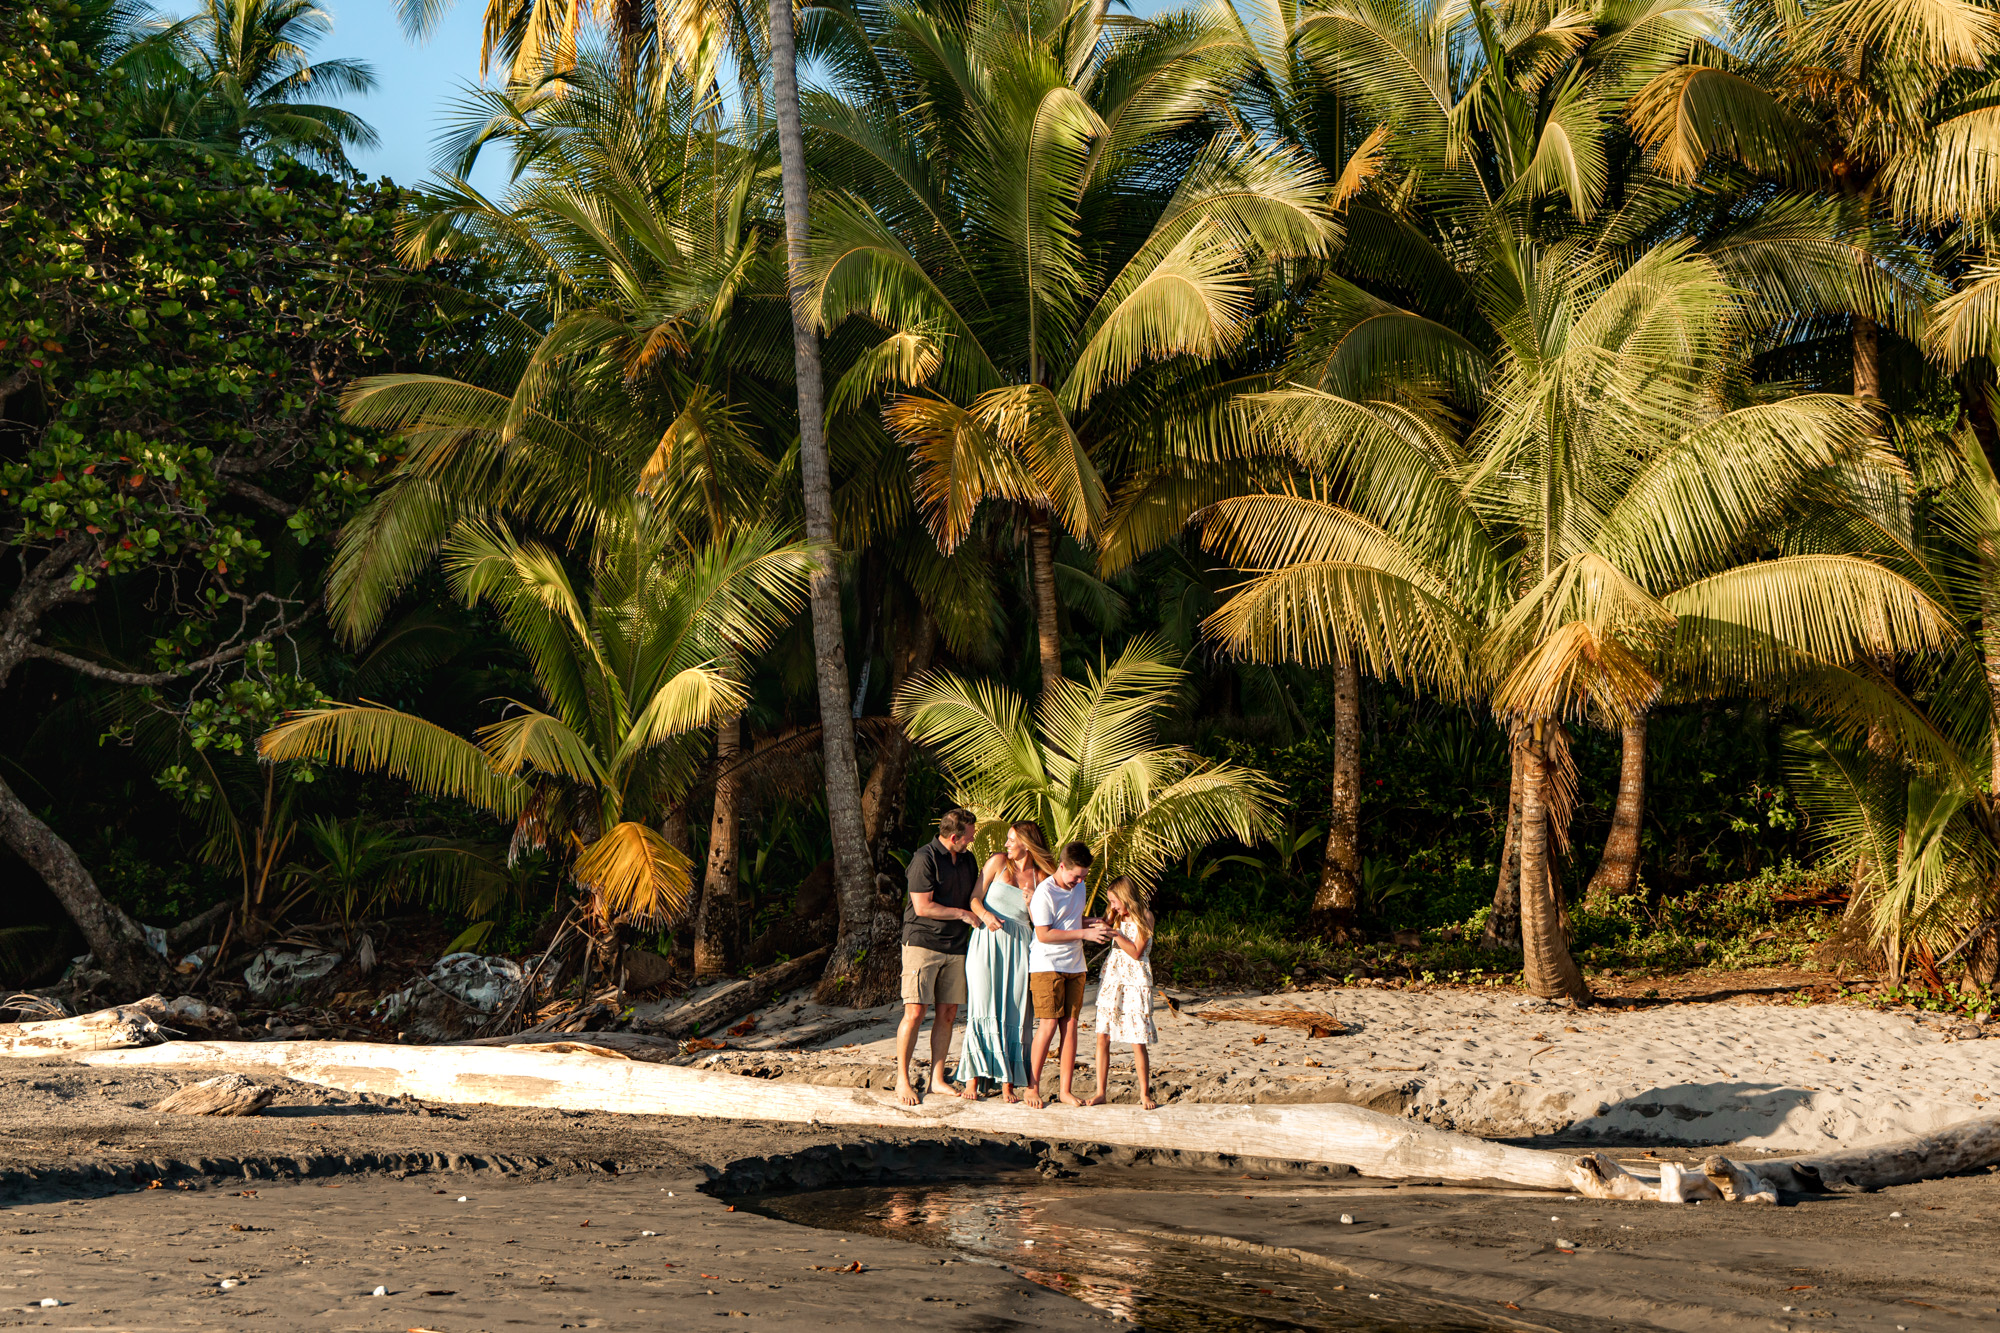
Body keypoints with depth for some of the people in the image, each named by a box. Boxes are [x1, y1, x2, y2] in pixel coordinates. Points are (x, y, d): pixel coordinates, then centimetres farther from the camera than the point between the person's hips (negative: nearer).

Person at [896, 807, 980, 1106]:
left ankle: (937, 1077, 12)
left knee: (947, 1014, 5)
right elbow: (923, 907, -15)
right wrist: (962, 914, -9)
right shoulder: (925, 858, -11)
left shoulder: (967, 860, 14)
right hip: (922, 943, -7)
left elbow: (972, 899, 25)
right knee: (915, 1012, -8)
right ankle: (902, 1080, -1)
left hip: (955, 947, 7)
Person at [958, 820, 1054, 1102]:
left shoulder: (1041, 876, 9)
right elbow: (975, 898, 5)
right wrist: (985, 915, -14)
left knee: (1013, 1013, -3)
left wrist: (1032, 903, -9)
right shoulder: (998, 861, 6)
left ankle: (1008, 1084, -1)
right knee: (982, 1010, -9)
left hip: (1018, 945, 1)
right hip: (987, 941, -1)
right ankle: (972, 1080, -9)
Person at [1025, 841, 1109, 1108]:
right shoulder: (1045, 892, -14)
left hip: (1074, 966, 7)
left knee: (1070, 1024, 3)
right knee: (1049, 1024, -10)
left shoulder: (1079, 887, 10)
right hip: (1046, 965, -7)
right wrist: (1084, 933, -18)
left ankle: (1066, 1089, 7)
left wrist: (1090, 922, 3)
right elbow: (1044, 935, -17)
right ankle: (1032, 1088, -1)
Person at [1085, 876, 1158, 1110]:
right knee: (1103, 1036, -1)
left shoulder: (1145, 917, -5)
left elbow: (1136, 952, -10)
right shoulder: (1117, 917, 13)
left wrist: (1116, 934, -14)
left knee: (1138, 1041, -4)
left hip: (1135, 979, -5)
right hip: (1111, 976, 5)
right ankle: (1100, 1093, 4)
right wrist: (1110, 917, 0)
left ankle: (1144, 1094, 8)